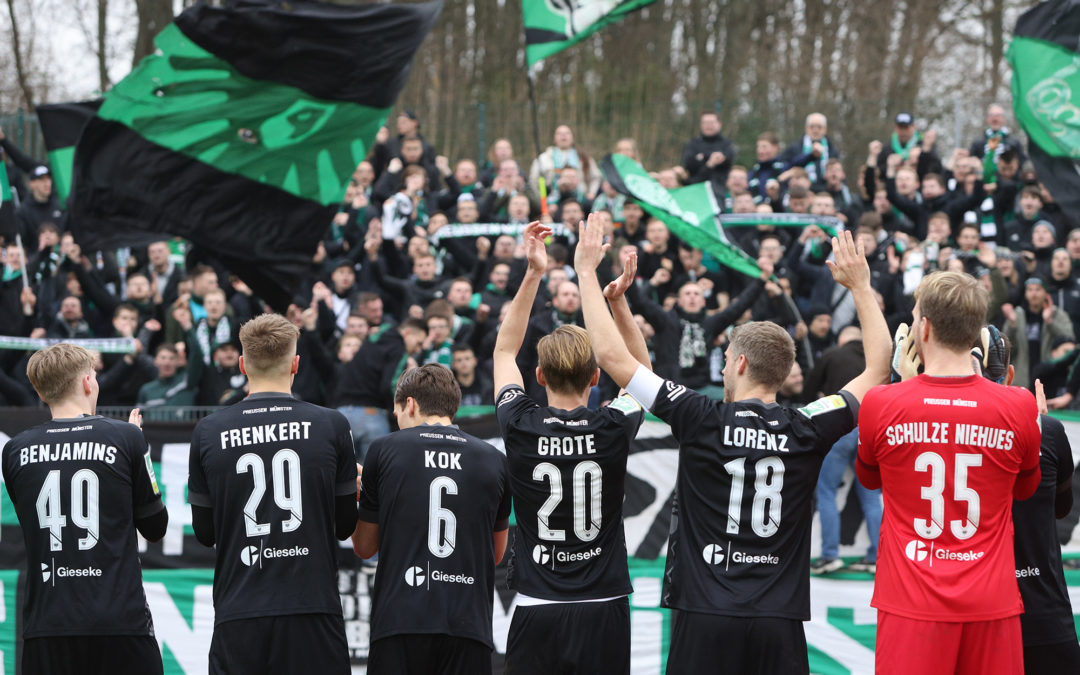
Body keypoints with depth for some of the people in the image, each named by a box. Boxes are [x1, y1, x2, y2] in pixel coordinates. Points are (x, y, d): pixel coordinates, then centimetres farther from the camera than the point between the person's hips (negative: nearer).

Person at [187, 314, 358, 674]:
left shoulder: (207, 432, 1)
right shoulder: (331, 425, -2)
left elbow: (204, 533, 9)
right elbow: (346, 525, 6)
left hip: (238, 617, 1)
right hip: (313, 611, -1)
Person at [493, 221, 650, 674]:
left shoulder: (521, 428, -5)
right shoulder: (613, 429, -6)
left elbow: (504, 351, 13)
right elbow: (641, 369, 16)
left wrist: (533, 274, 13)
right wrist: (618, 299, 9)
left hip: (537, 614, 0)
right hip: (604, 611, 0)